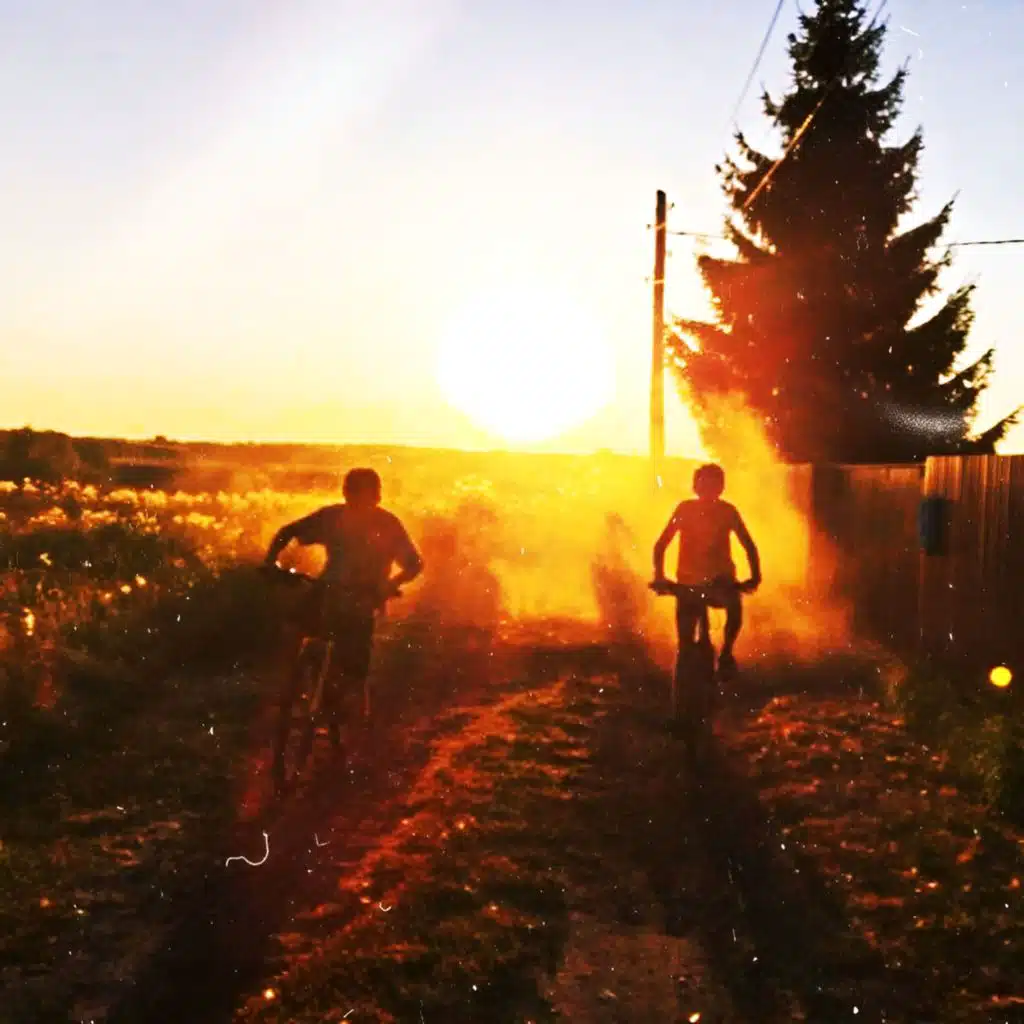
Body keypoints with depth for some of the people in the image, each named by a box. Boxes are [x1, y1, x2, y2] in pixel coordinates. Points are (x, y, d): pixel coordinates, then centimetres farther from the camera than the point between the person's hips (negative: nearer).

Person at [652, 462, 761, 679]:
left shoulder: (727, 511, -7)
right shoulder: (685, 509, -9)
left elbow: (748, 545, -7)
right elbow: (661, 544, -9)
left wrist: (755, 576, -23)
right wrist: (659, 575, -25)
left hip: (720, 579, 0)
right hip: (689, 581, 0)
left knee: (735, 604, -32)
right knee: (685, 641, -6)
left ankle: (726, 653, -12)